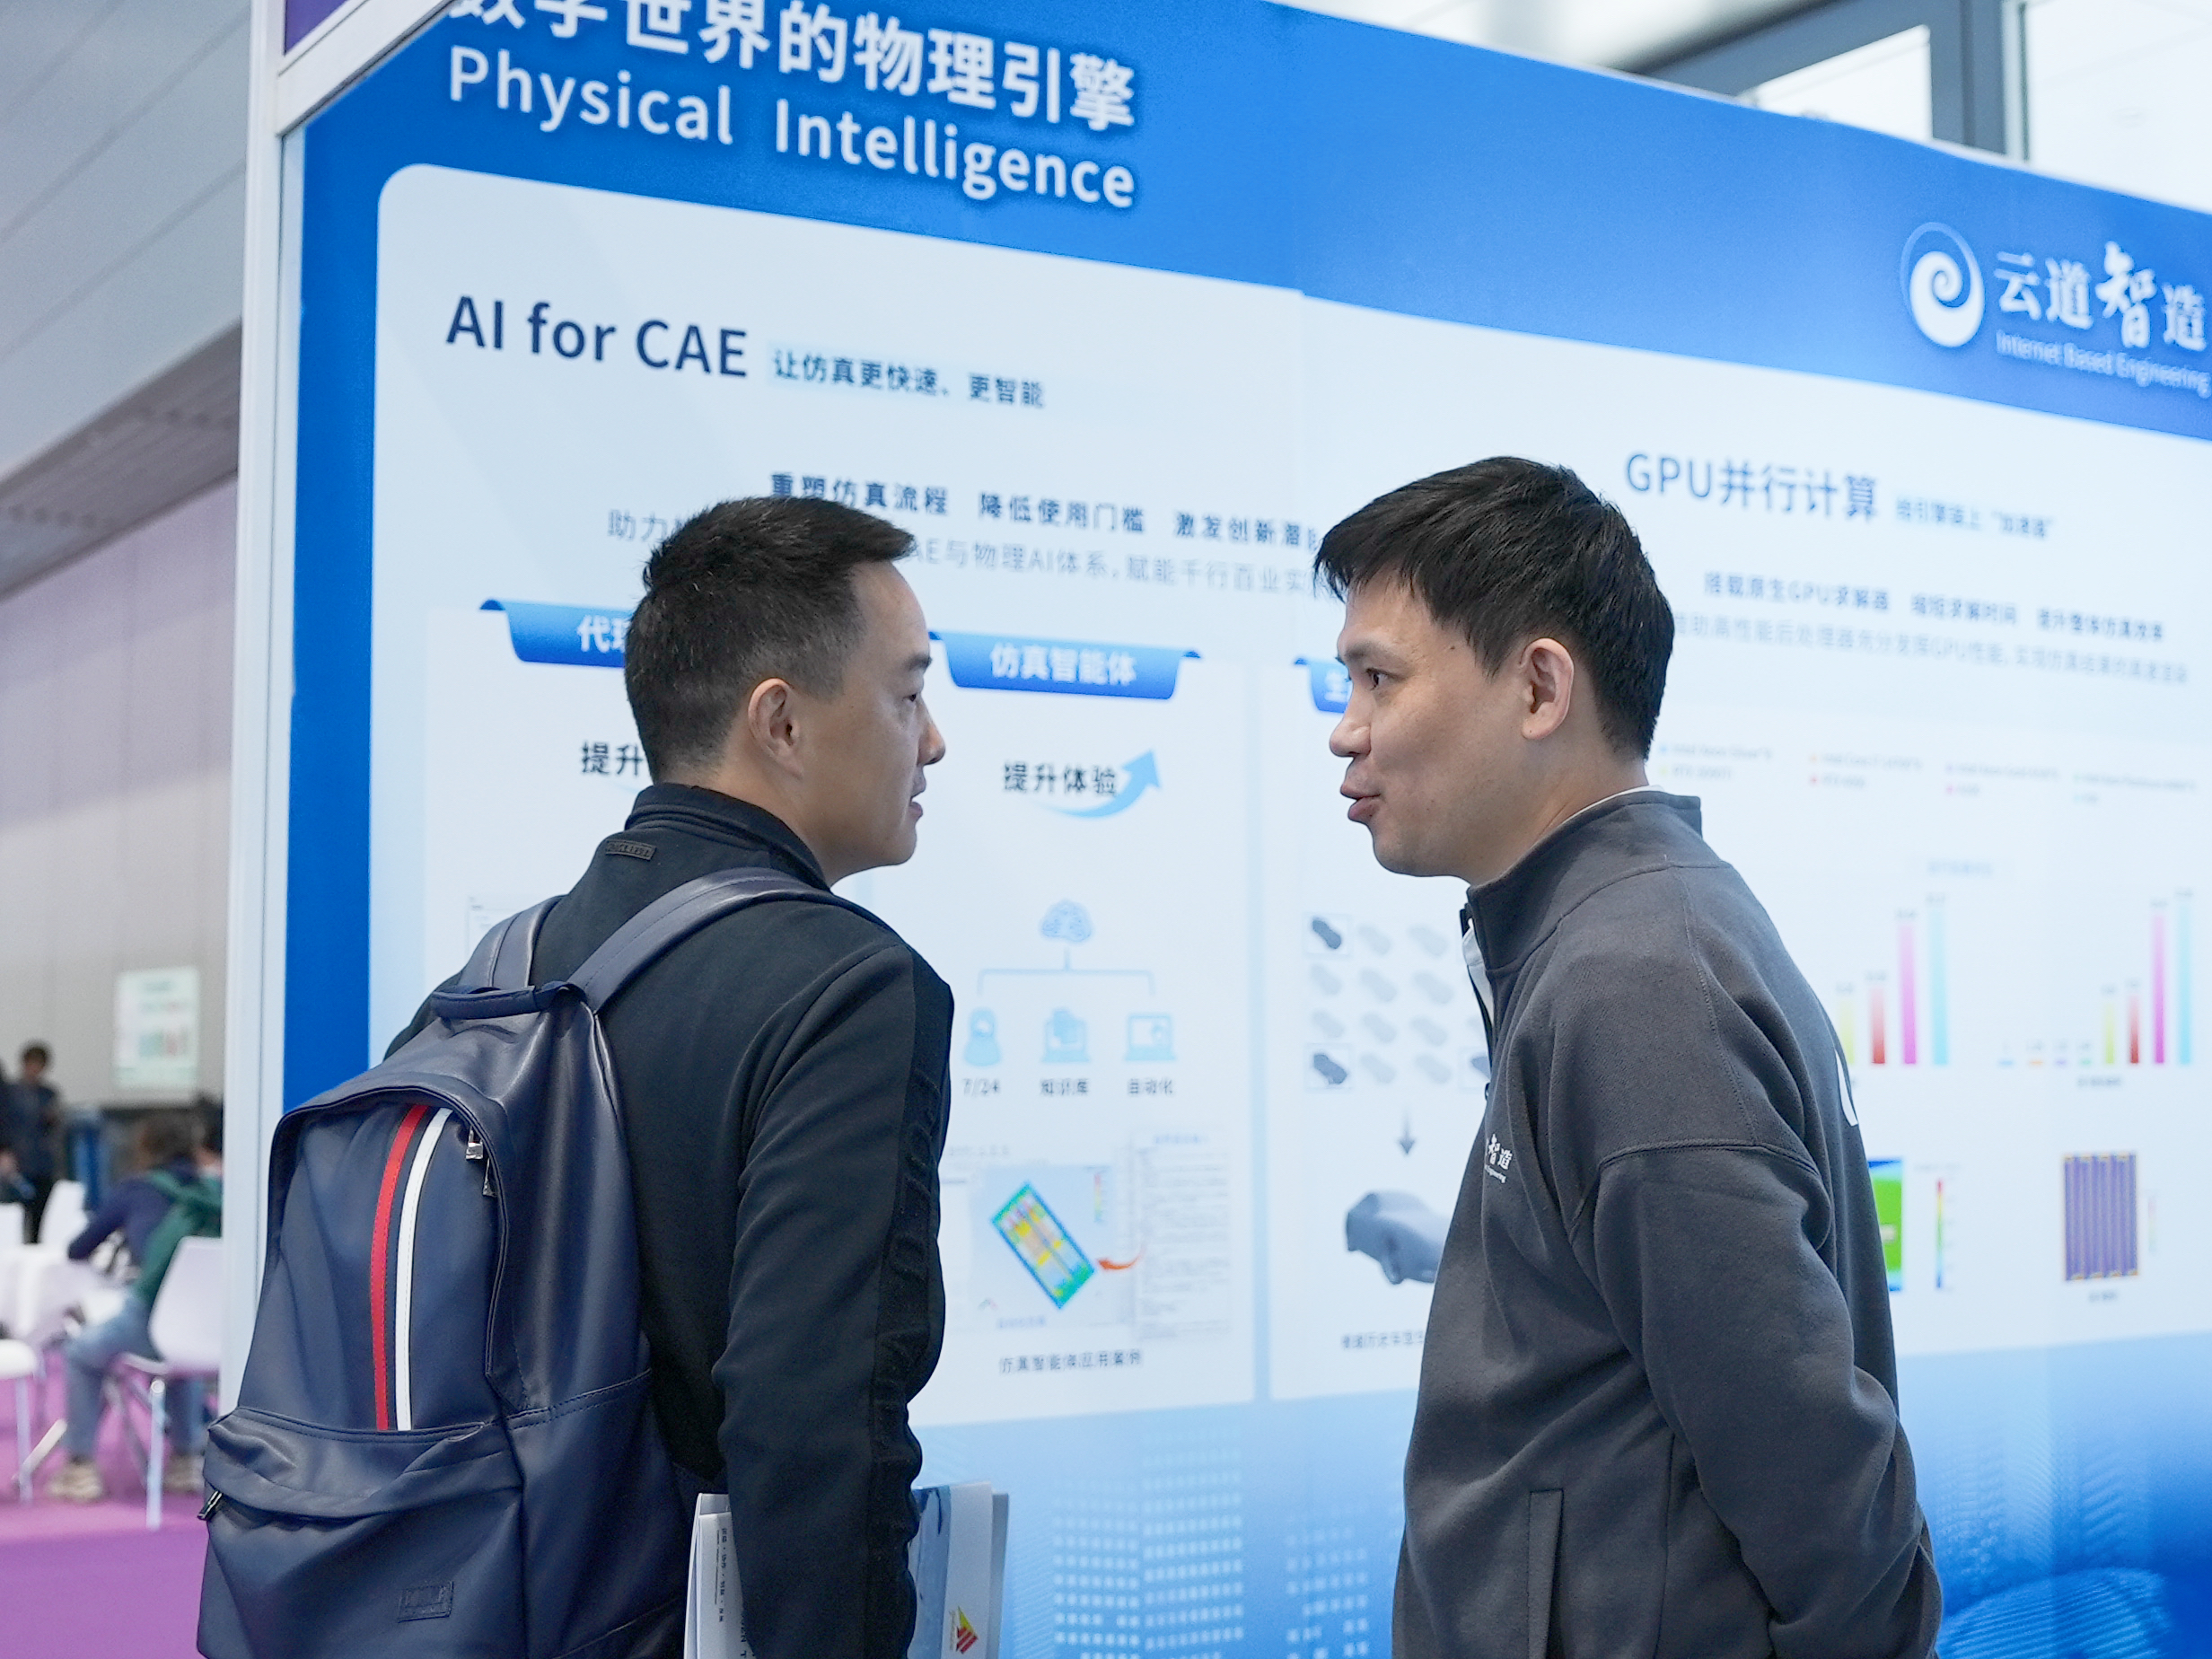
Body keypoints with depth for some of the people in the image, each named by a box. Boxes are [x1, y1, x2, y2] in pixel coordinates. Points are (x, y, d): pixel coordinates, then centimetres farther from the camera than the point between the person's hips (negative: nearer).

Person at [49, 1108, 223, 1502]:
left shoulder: (136, 1190, 7)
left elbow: (76, 1251, 17)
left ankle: (80, 1467, 26)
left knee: (82, 1352, 28)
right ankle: (187, 1460, 40)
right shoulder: (217, 1192, 13)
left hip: (151, 1322, -3)